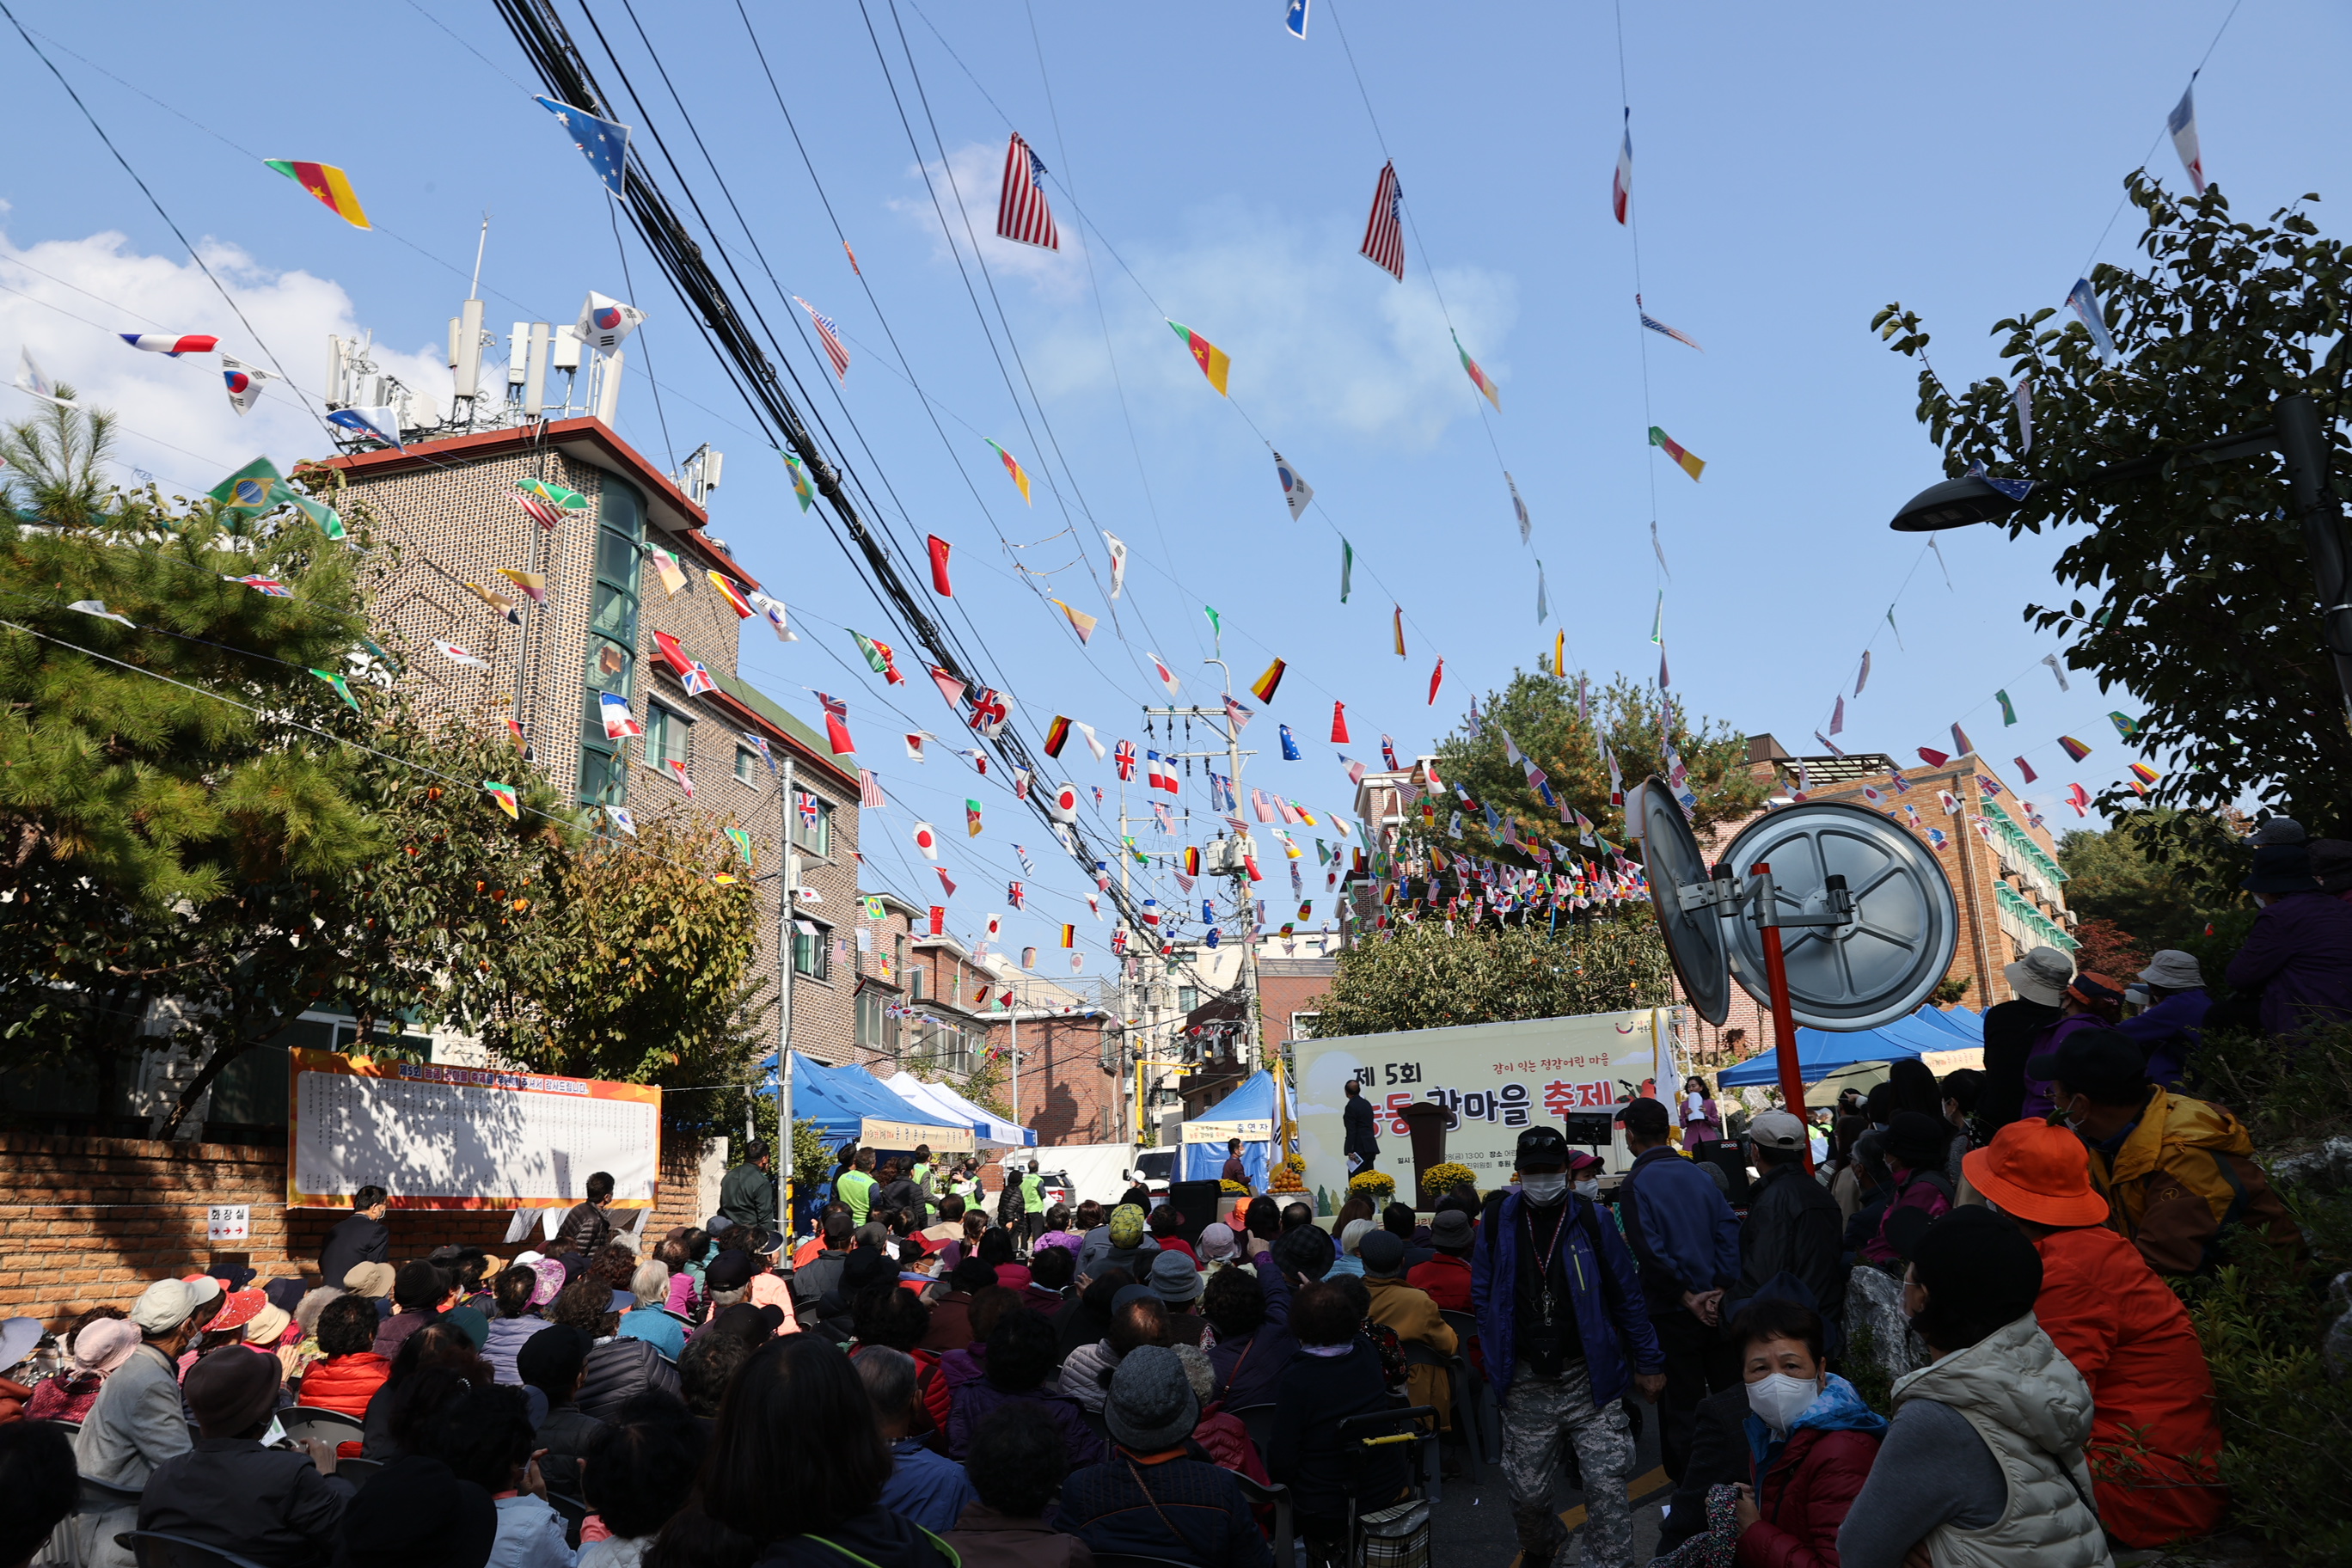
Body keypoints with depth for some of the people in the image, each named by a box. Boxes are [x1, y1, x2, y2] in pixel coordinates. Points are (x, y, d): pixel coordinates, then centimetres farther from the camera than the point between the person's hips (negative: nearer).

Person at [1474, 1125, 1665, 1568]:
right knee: (1527, 1493, 11)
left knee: (1607, 1488, -6)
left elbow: (1628, 1295, 3)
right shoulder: (1500, 1220, 0)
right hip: (1526, 1384, 2)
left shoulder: (1590, 1220, -3)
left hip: (1589, 1379, -1)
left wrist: (1649, 1363, 5)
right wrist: (1494, 1357, 4)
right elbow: (1483, 1295, 9)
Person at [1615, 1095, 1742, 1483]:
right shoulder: (1696, 1172, 5)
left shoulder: (1634, 1185, -10)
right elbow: (1729, 1227, -1)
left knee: (1682, 1406, 5)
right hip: (1717, 1306, 5)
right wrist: (1719, 1290, -6)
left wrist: (1687, 1296, -10)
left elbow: (1649, 1250, -18)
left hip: (1674, 1311, -5)